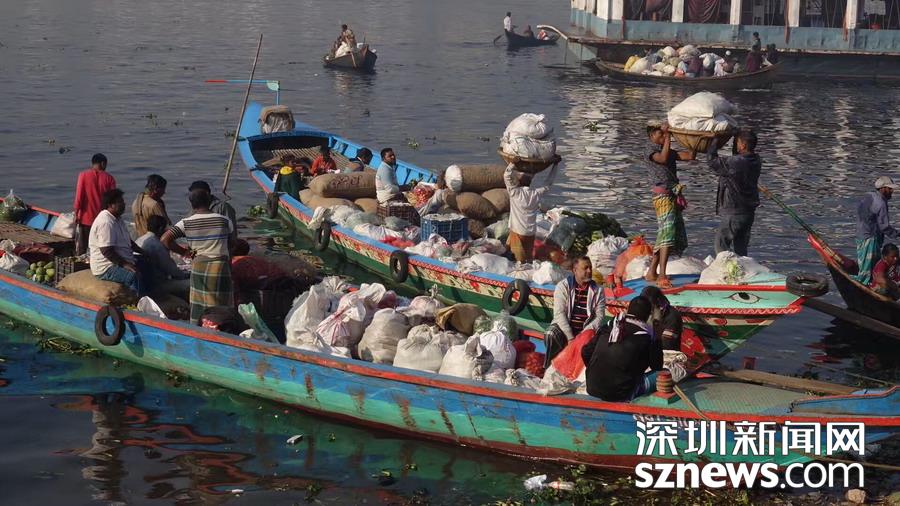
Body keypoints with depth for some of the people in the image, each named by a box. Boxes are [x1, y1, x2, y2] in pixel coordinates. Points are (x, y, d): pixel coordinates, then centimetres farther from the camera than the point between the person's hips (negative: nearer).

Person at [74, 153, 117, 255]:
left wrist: (76, 214, 0)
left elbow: (79, 196, -7)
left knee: (81, 249, 8)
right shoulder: (109, 178, -2)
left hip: (86, 217, -1)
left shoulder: (83, 175, -4)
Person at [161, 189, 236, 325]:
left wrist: (184, 252, 2)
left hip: (198, 266, 2)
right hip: (220, 266, -2)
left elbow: (164, 239, -8)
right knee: (221, 308, 3)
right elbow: (231, 244, 8)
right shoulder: (224, 221, -2)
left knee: (199, 306, 11)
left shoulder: (186, 223, -1)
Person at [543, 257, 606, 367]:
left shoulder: (597, 291, 4)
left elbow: (599, 316, -2)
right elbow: (559, 313, -11)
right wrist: (570, 337, -21)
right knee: (550, 335, -33)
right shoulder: (563, 286, -3)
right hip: (564, 327, -2)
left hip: (586, 330, 2)